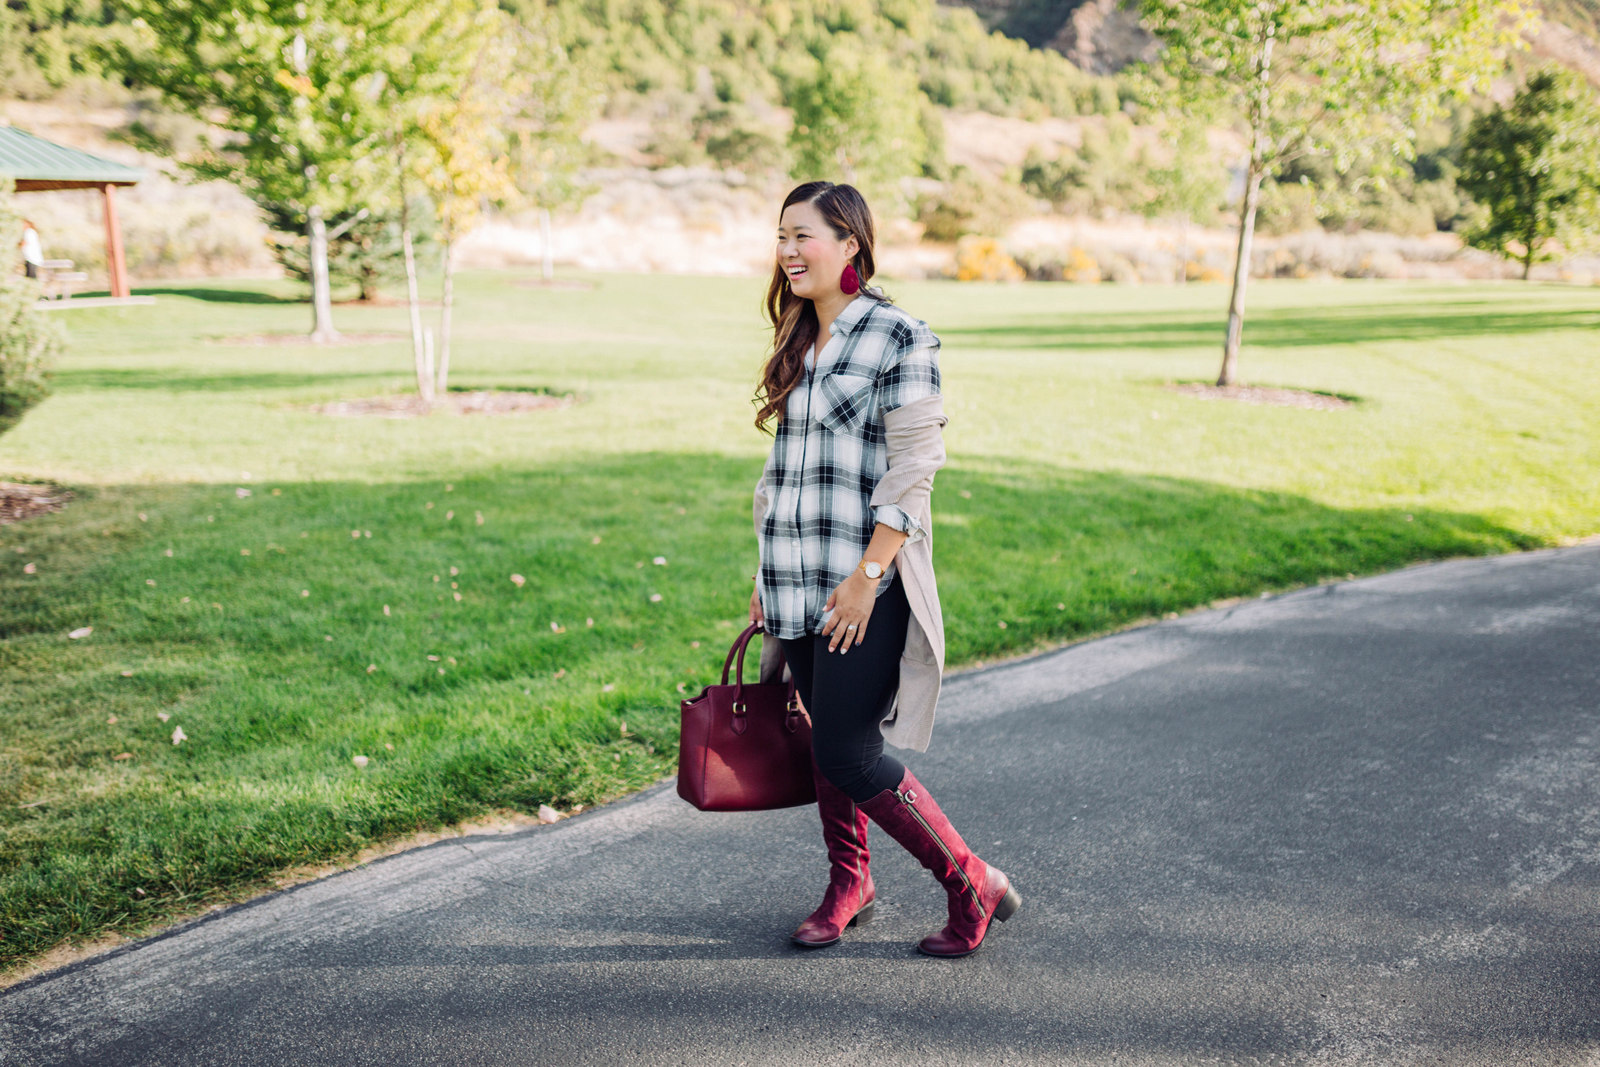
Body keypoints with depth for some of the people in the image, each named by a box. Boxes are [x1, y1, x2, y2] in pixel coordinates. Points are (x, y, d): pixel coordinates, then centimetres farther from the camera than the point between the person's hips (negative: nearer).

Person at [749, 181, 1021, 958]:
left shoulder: (899, 337, -9)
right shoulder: (799, 343, 14)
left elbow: (911, 473, -14)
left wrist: (866, 576, -18)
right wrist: (766, 575, 16)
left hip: (865, 587, -7)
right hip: (799, 587, 7)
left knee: (848, 755, -8)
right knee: (825, 742, 14)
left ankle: (973, 886, 8)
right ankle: (848, 887, 32)